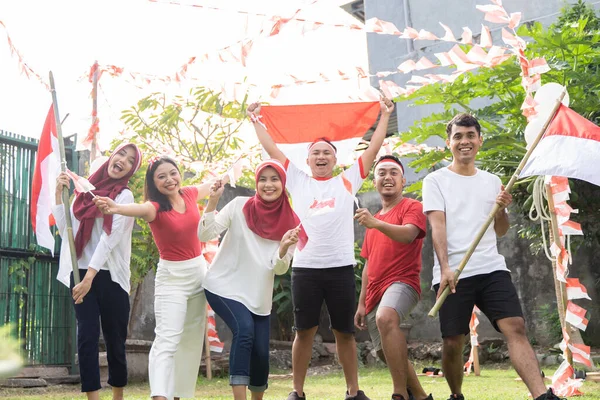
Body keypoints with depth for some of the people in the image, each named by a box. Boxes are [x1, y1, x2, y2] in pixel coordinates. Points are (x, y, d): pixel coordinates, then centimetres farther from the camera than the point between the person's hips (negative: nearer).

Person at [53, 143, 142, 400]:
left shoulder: (125, 196, 1)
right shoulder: (86, 191, 12)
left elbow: (111, 237, -11)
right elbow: (66, 230, 8)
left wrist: (90, 276, -21)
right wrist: (59, 194, 1)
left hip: (110, 275, -2)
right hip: (80, 273, 3)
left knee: (114, 338, 2)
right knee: (87, 335, -6)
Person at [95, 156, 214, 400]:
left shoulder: (189, 194, 0)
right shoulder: (155, 207, -16)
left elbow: (212, 185, 22)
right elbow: (140, 209, -40)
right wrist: (116, 208, -63)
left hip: (199, 271, 6)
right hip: (172, 276, -6)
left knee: (192, 337, 11)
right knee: (168, 338, -16)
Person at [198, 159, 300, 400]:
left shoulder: (290, 222, -1)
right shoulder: (240, 206, -6)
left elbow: (279, 269, -4)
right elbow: (205, 235, -11)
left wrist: (285, 246, -24)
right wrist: (213, 201, -22)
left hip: (258, 296, 3)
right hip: (224, 287, -3)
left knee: (261, 353, 3)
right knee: (244, 329, -28)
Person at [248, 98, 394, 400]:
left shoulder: (348, 181, 11)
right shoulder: (298, 181, 11)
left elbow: (373, 148, 13)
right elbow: (272, 150, 15)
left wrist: (384, 116, 16)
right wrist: (256, 121, 19)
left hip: (341, 267, 0)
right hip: (305, 267, 0)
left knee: (345, 332, 8)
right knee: (304, 331, 6)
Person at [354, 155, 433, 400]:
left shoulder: (412, 207, 0)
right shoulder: (373, 221, 22)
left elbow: (408, 234, -23)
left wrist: (376, 223, -39)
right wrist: (362, 304, 19)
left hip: (402, 282, -8)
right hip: (375, 292, 9)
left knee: (386, 318, -37)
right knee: (387, 353, 13)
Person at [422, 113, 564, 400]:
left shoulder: (492, 181, 16)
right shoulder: (435, 181, 4)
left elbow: (500, 232, 19)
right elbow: (437, 226, -8)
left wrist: (502, 209, -3)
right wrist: (445, 268, -21)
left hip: (492, 269, 3)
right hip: (452, 273, -3)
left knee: (516, 328, -13)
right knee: (453, 341, 0)